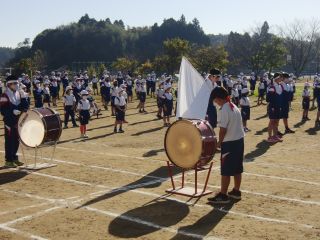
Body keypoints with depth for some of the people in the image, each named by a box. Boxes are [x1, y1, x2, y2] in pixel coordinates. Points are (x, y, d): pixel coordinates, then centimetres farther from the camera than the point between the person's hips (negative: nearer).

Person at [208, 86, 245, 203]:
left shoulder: (223, 110, -17)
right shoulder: (235, 107, 9)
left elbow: (223, 129, -21)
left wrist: (219, 142, -8)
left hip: (229, 143, -9)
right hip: (239, 140, 9)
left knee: (226, 170, -1)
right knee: (237, 168, 16)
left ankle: (223, 195, 5)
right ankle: (236, 191, 26)